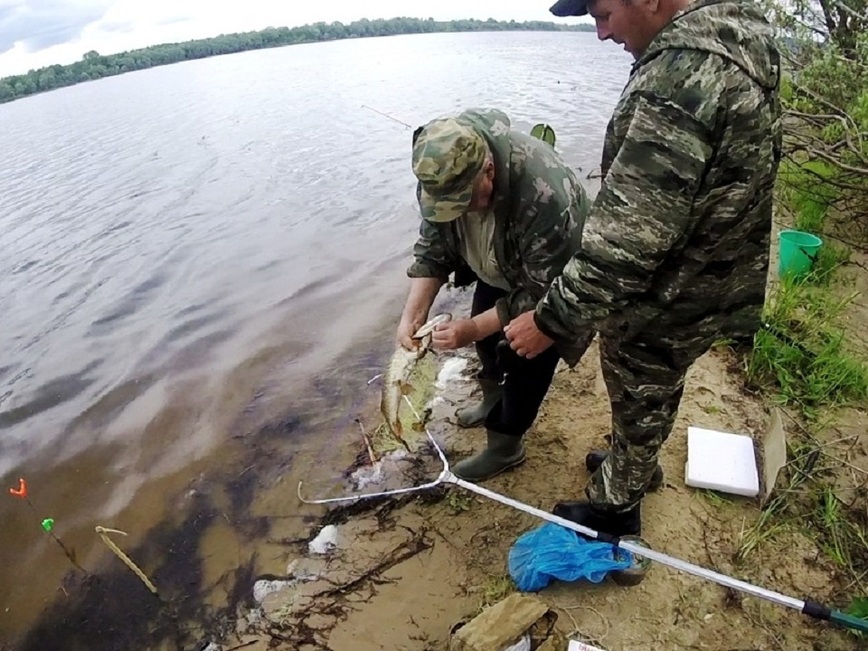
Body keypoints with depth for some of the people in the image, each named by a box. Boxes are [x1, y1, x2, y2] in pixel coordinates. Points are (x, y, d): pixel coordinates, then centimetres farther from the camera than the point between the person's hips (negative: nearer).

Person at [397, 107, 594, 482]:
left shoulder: (544, 196, -44)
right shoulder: (441, 174, -24)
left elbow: (541, 292, -33)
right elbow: (432, 248, -13)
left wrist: (473, 328, -37)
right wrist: (413, 314, -24)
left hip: (552, 281, -6)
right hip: (499, 270, 6)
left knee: (527, 361, -2)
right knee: (485, 340, 17)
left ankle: (504, 447, 22)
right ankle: (493, 403, 46)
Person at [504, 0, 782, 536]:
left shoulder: (682, 74, -31)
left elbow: (627, 237, -33)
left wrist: (550, 320, -23)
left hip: (664, 306, -9)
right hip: (712, 282, 9)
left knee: (640, 406, 14)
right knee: (648, 398, 28)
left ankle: (616, 507, 40)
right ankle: (631, 464, 53)